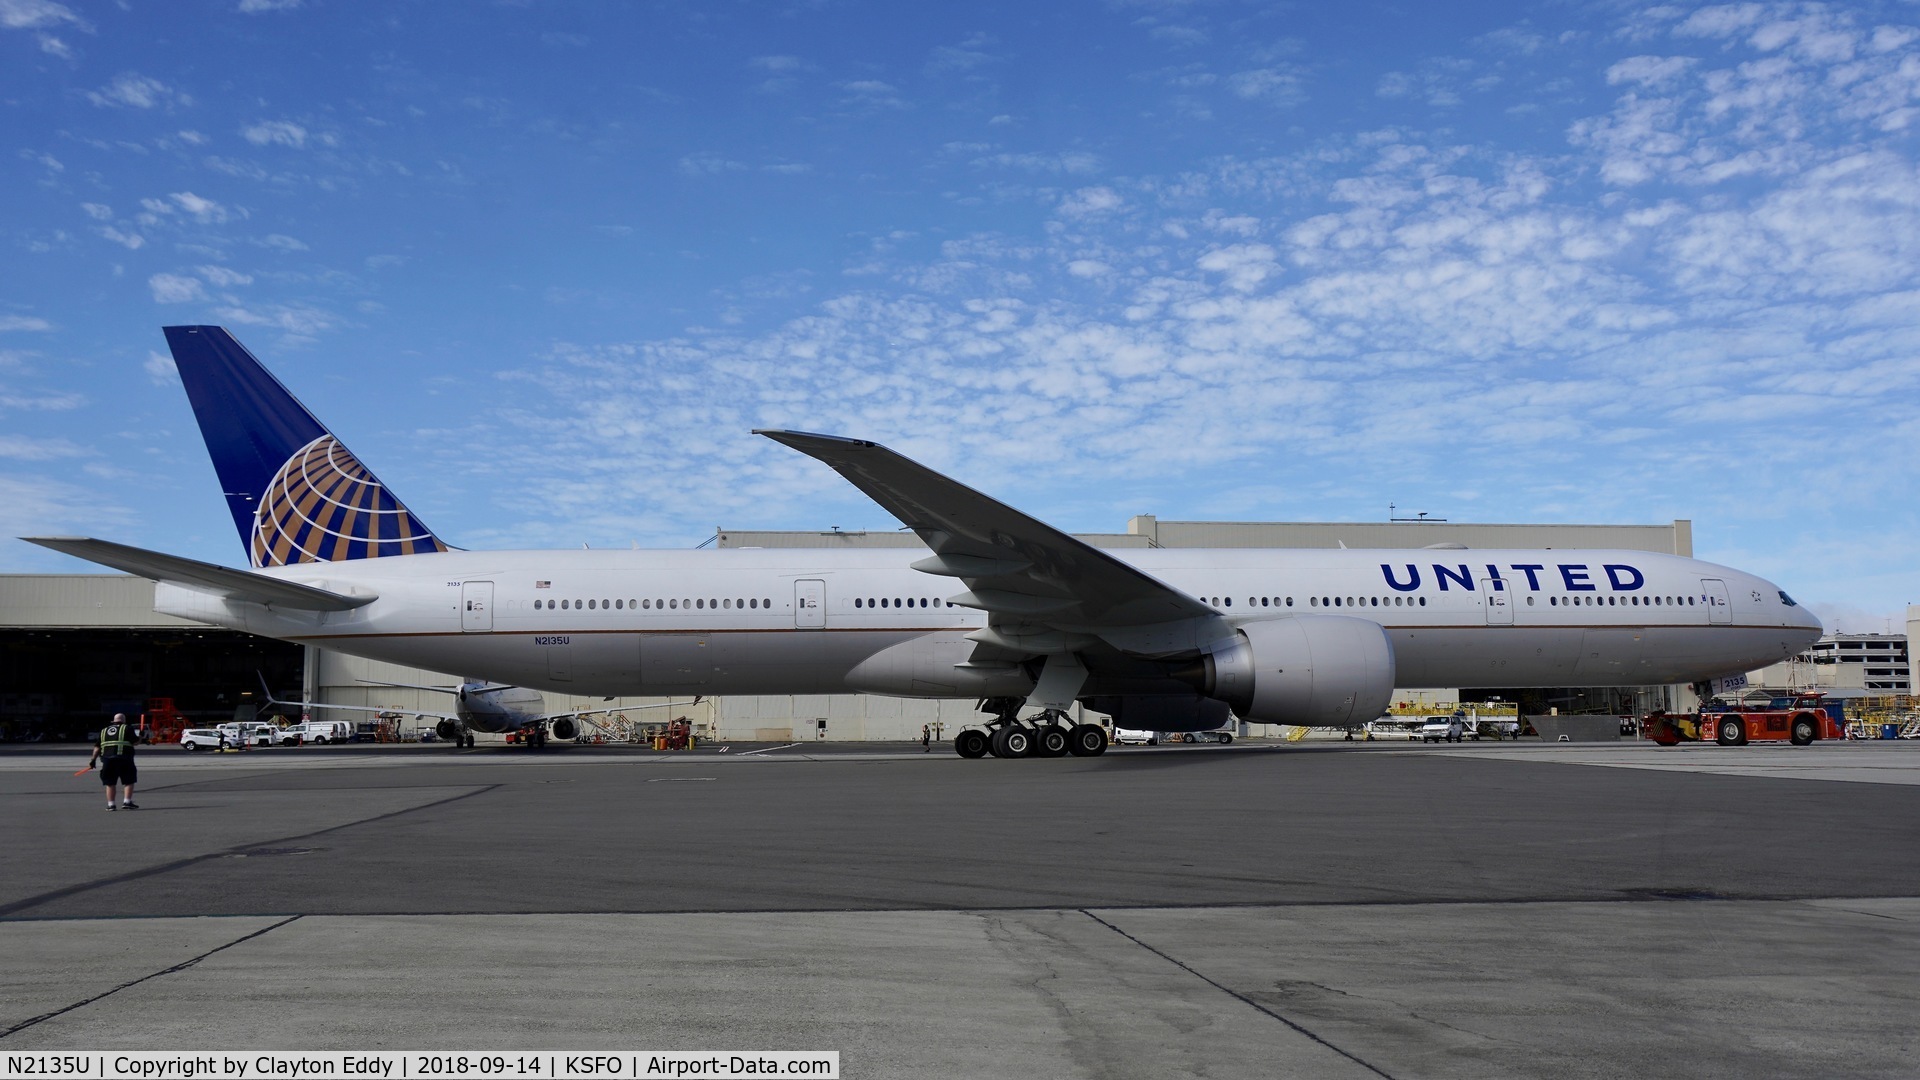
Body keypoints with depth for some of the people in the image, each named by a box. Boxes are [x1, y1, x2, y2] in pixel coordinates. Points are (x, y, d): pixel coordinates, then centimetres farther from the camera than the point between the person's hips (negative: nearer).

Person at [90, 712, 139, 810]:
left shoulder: (104, 730, 18)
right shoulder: (127, 728, 5)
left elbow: (97, 746, 15)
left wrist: (93, 759, 18)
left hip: (107, 759, 4)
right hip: (123, 758, -4)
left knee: (110, 783, 11)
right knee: (129, 781, 4)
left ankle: (110, 804, 10)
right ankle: (127, 802, -3)